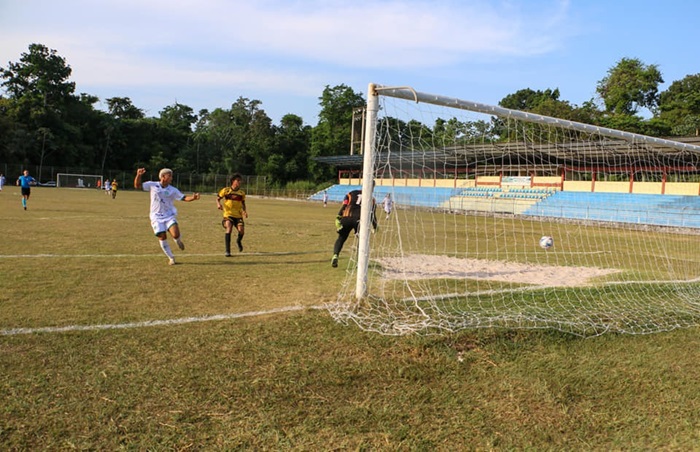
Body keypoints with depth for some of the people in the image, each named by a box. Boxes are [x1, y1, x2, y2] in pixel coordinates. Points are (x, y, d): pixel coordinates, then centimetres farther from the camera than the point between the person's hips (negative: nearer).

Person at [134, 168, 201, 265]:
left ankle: (178, 241, 17)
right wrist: (138, 175, -20)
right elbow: (137, 186, -3)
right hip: (157, 217, 0)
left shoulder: (173, 190, 0)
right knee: (162, 237, -5)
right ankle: (171, 258, 12)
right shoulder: (152, 185, -2)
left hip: (170, 216, 0)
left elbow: (184, 198, -4)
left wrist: (193, 198, -24)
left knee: (175, 235, -21)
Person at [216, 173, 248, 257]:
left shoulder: (242, 193, 8)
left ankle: (239, 241, 24)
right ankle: (227, 251, -14)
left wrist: (245, 211, 1)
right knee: (229, 229, -23)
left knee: (241, 230, -15)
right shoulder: (226, 190, 1)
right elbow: (218, 198, 12)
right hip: (228, 214, -2)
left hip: (238, 215, 2)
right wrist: (218, 204, -10)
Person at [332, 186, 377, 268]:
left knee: (341, 238, 15)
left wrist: (338, 218, 2)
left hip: (347, 218, 0)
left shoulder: (352, 193, 21)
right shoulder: (371, 199, 22)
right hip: (360, 220, 0)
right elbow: (372, 214, 16)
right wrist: (375, 227, 24)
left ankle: (335, 255, -3)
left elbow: (343, 207, 7)